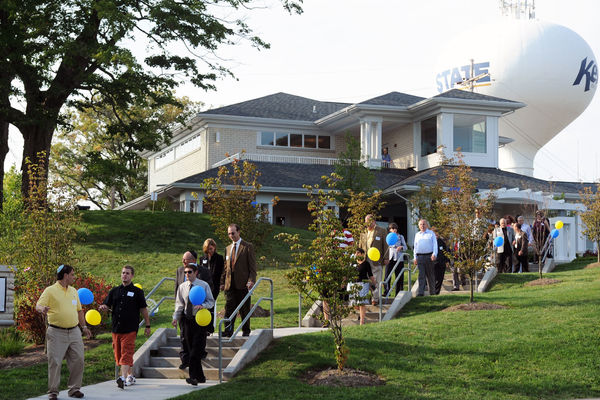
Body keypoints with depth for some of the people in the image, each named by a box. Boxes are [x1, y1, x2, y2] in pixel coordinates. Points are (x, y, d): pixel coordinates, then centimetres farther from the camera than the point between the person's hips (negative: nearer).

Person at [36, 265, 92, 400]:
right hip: (57, 333, -5)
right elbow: (38, 306, -10)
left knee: (78, 360, 3)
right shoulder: (50, 291, -3)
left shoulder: (73, 291, 16)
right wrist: (42, 309, -33)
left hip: (74, 332, 6)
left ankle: (74, 389, 15)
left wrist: (84, 326, 20)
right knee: (55, 362, -3)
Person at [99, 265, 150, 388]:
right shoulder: (115, 290, 13)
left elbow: (143, 309, 4)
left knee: (126, 353, -13)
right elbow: (107, 305, 11)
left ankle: (123, 377, -22)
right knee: (118, 354, 9)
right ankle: (130, 376, 22)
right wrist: (103, 307, -13)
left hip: (130, 328, -5)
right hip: (116, 327, 5)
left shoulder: (137, 291, 2)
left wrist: (147, 325, 4)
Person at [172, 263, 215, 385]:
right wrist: (176, 317, -3)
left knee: (196, 350, -12)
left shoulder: (204, 285, -3)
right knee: (191, 350, 6)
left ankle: (194, 377, -14)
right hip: (187, 319, 4)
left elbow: (211, 302, -1)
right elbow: (179, 304, 10)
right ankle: (200, 377, 16)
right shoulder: (182, 287, 7)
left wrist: (202, 305, -21)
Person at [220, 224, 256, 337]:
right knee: (229, 308, -4)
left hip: (243, 284, -4)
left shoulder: (248, 247, 0)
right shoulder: (228, 248, 18)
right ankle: (228, 330, -5)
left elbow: (252, 266, -4)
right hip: (230, 284, 4)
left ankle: (246, 331, 13)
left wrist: (251, 281, -15)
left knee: (244, 309, 3)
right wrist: (222, 282, 11)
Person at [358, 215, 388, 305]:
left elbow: (385, 245, 1)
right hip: (365, 259, 3)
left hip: (377, 260, -3)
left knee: (376, 280, -2)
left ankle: (375, 298, 2)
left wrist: (385, 258, -4)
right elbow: (360, 246, 18)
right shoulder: (363, 232, 15)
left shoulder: (381, 231, 3)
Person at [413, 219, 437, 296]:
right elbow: (415, 246, 21)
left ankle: (432, 292, 11)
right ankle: (420, 292, -15)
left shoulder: (431, 233, 9)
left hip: (429, 256, -2)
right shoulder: (417, 235, 19)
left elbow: (435, 244, 2)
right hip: (420, 257, 2)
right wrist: (415, 257, 12)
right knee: (421, 275, -8)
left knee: (430, 275, 3)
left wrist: (434, 254, -13)